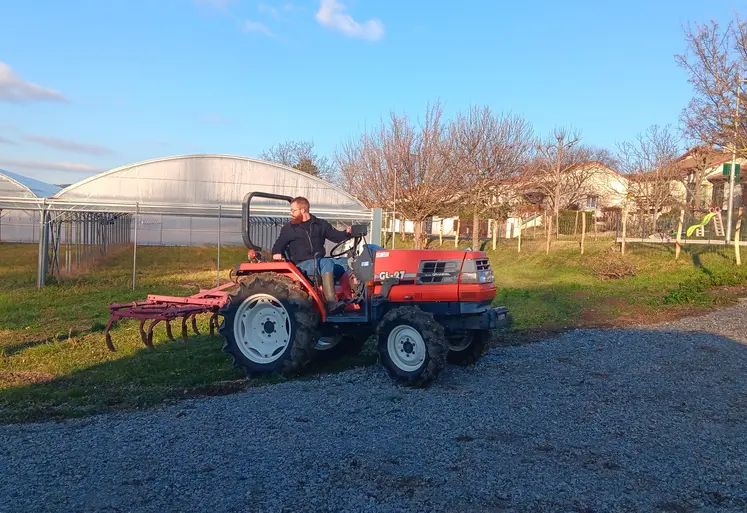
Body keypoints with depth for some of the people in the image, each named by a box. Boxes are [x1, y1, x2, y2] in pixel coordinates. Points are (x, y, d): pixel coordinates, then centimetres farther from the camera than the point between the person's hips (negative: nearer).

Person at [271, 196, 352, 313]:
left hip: (320, 261, 4)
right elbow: (279, 245, 12)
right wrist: (277, 253, -10)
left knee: (344, 262, -19)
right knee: (326, 262, -34)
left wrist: (347, 233, -7)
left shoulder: (320, 224, 16)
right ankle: (331, 303, -45)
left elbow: (336, 236, 14)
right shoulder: (288, 228, 11)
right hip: (302, 265, -4)